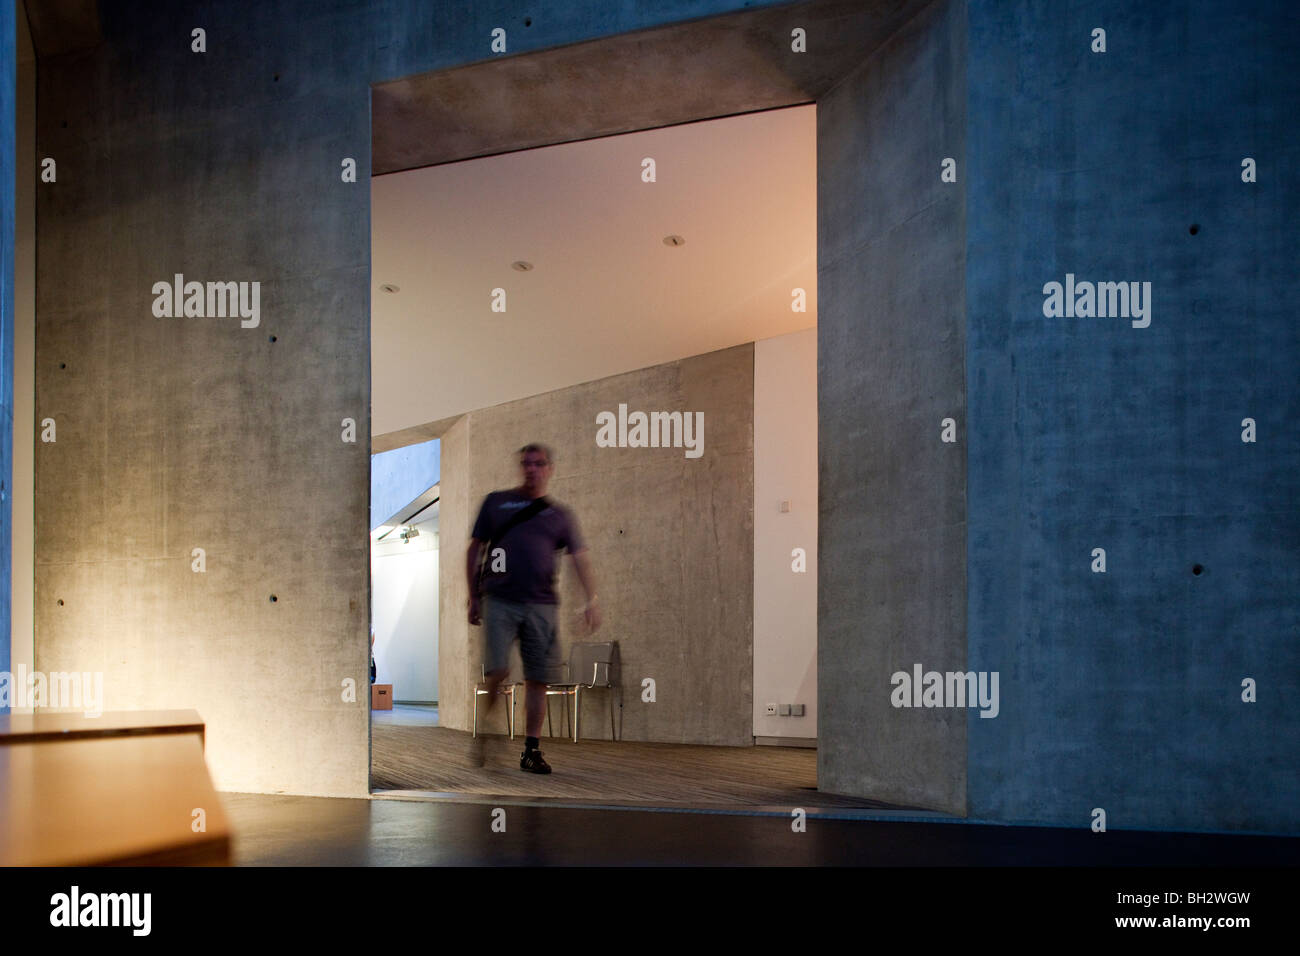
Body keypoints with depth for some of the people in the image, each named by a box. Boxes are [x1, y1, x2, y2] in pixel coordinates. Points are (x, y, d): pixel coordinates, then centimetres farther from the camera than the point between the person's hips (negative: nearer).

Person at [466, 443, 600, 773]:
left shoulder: (560, 514, 14)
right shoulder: (496, 502, 13)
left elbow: (580, 558, 6)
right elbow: (474, 550, 14)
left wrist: (592, 601, -6)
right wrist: (474, 597, 9)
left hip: (541, 604, 1)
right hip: (499, 601, -1)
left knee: (537, 679, 0)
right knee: (497, 672, -12)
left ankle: (531, 749, 9)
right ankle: (483, 738, 6)